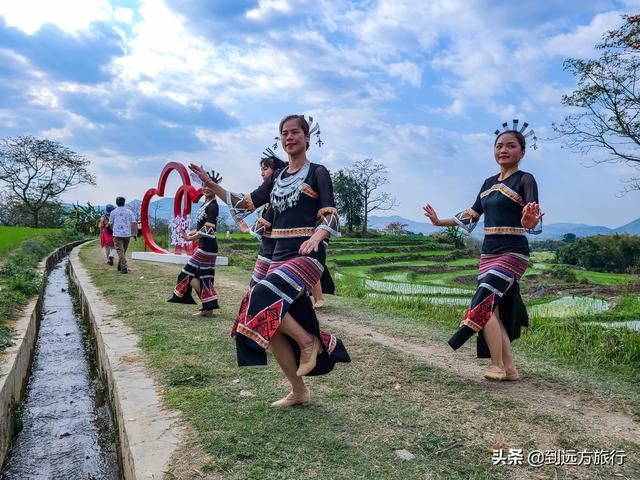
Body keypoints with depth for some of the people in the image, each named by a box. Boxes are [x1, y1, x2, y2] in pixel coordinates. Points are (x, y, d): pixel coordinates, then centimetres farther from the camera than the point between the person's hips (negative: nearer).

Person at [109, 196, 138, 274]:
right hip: (127, 234, 3)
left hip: (117, 234, -3)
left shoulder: (113, 212, 1)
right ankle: (120, 266, 27)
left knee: (120, 251, -4)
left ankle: (124, 268, -15)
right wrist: (135, 233, 3)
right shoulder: (129, 212, 4)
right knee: (123, 251, 17)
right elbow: (134, 223, -2)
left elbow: (110, 224, 9)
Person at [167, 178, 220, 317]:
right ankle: (208, 307, 16)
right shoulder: (205, 204, 14)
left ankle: (208, 307, -1)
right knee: (204, 277, 11)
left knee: (189, 273, -5)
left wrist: (190, 238, -17)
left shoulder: (213, 206, -13)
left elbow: (208, 229, -21)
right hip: (206, 246, 9)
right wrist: (189, 233, 8)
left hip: (207, 247, -9)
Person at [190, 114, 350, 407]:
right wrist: (209, 183, 7)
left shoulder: (318, 173, 1)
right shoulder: (277, 178, 18)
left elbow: (330, 217, -8)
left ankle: (308, 341, -5)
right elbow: (245, 204, 14)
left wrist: (316, 237, -28)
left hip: (307, 256, -6)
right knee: (268, 326, 1)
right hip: (280, 256, 7)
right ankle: (298, 392, 16)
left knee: (263, 299, -29)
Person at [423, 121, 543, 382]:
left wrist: (529, 222, -43)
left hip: (512, 253, -7)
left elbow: (533, 221, -21)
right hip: (488, 253, 7)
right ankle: (509, 368, 13)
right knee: (494, 310, 4)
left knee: (483, 304, -16)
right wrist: (439, 221, 16)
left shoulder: (525, 180, -7)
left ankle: (497, 365, -3)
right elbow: (470, 217, 18)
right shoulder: (489, 183, 12)